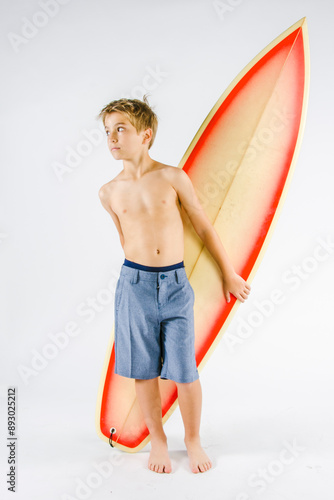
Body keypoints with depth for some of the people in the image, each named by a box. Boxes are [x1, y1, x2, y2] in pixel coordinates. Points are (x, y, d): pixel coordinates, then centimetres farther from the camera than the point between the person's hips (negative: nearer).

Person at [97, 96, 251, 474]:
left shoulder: (173, 178, -4)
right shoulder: (109, 192, 3)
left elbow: (204, 228, 4)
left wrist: (228, 274, 10)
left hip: (176, 283, -1)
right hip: (135, 284, 2)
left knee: (185, 372, 4)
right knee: (144, 371, 10)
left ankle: (193, 440, 29)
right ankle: (158, 441, 32)